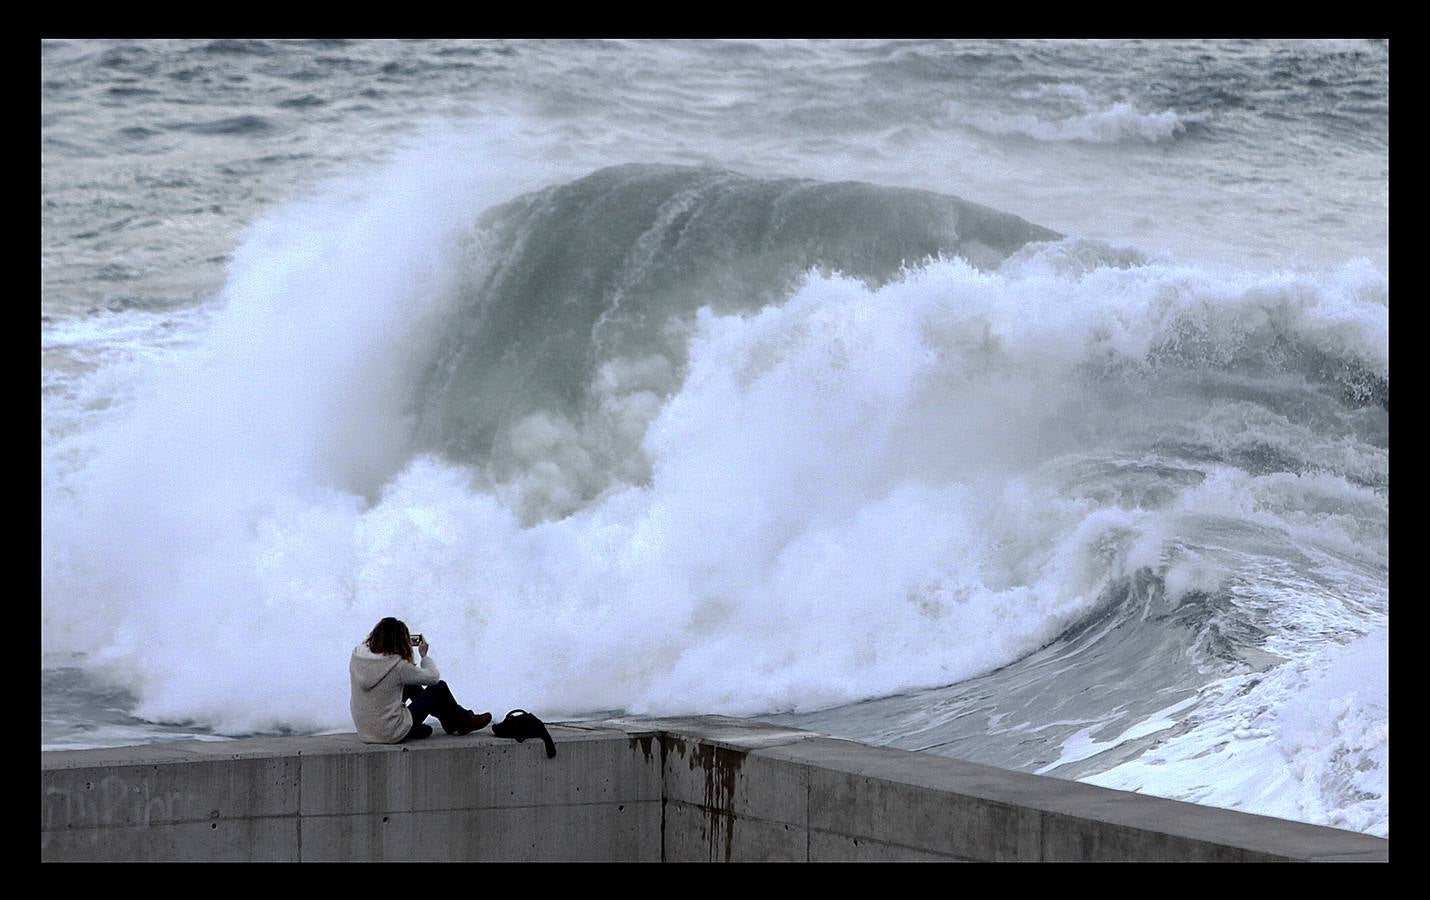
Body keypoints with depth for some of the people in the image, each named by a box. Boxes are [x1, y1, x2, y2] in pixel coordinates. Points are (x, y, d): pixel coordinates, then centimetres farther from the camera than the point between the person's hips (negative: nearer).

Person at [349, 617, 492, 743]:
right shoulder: (398, 666, -24)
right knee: (440, 688, 9)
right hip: (392, 734, -7)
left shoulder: (357, 655, -7)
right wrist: (424, 655, 8)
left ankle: (450, 722, 44)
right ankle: (464, 722, 36)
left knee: (411, 685, 26)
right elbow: (433, 676, -9)